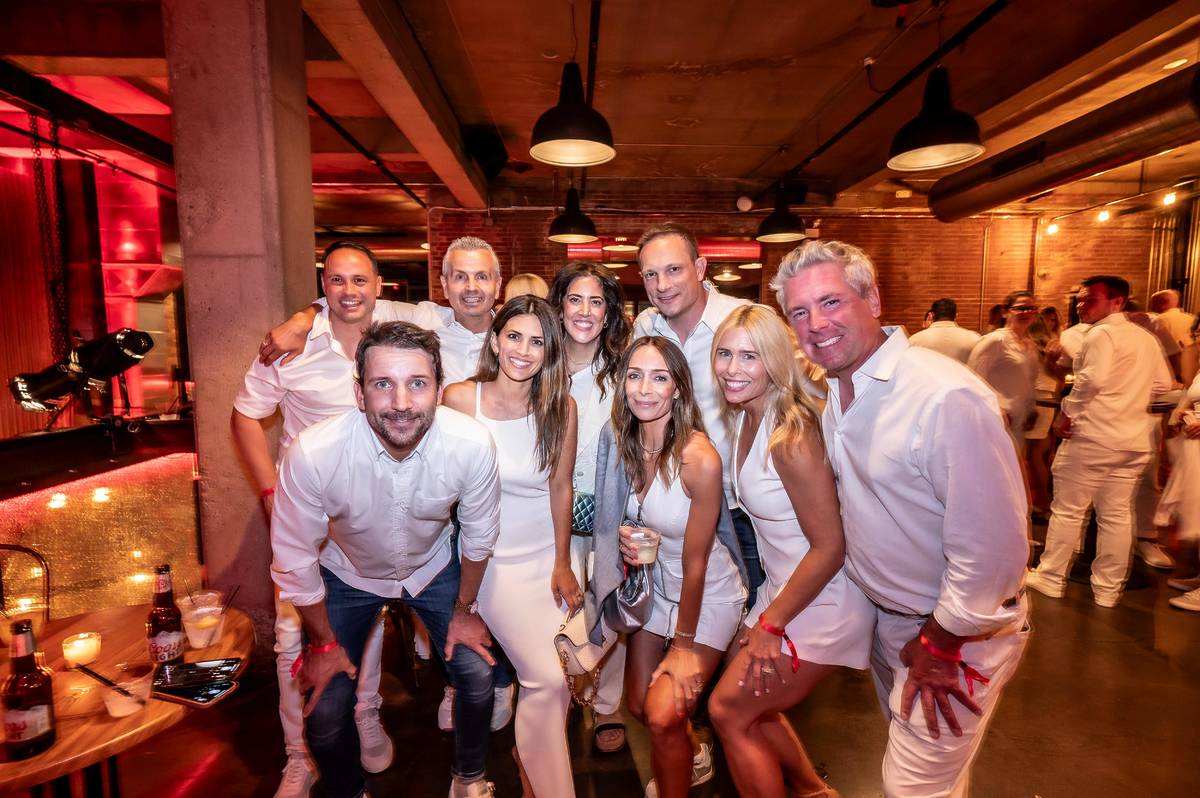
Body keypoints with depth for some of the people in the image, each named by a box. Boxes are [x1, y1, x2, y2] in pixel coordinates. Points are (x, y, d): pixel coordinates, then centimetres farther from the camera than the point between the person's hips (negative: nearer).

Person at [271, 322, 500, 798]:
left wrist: (464, 610, 1)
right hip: (347, 575, 0)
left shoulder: (473, 444, -31)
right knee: (324, 709, -3)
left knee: (478, 676, -3)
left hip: (433, 566, 1)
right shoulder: (312, 454, -35)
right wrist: (323, 642, -4)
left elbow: (478, 532, -12)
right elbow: (295, 559, -17)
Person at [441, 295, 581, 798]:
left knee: (549, 679, 3)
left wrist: (562, 563, 1)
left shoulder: (561, 406, -6)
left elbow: (560, 485, 0)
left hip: (548, 553, 3)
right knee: (547, 680, -9)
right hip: (493, 558, -2)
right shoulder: (460, 398, -11)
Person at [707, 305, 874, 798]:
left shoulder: (790, 438, -26)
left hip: (822, 602, -8)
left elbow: (830, 548, -23)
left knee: (728, 711, 4)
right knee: (748, 703, 21)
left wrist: (771, 623, -15)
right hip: (782, 588, 8)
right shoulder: (743, 419, -1)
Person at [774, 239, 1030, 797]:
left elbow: (992, 547, -27)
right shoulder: (835, 391, -3)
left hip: (954, 631, -7)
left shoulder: (947, 398, -30)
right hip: (885, 618, 8)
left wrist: (939, 643, -15)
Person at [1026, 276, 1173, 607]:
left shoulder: (1101, 334, -11)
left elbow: (1093, 380, -24)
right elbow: (1162, 385, 20)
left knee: (1067, 510, 4)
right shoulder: (1147, 338, 15)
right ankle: (1108, 588, 19)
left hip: (1093, 434, -7)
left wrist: (1066, 413, -14)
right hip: (1134, 439, 8)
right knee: (1116, 515, 12)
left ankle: (1051, 578, 13)